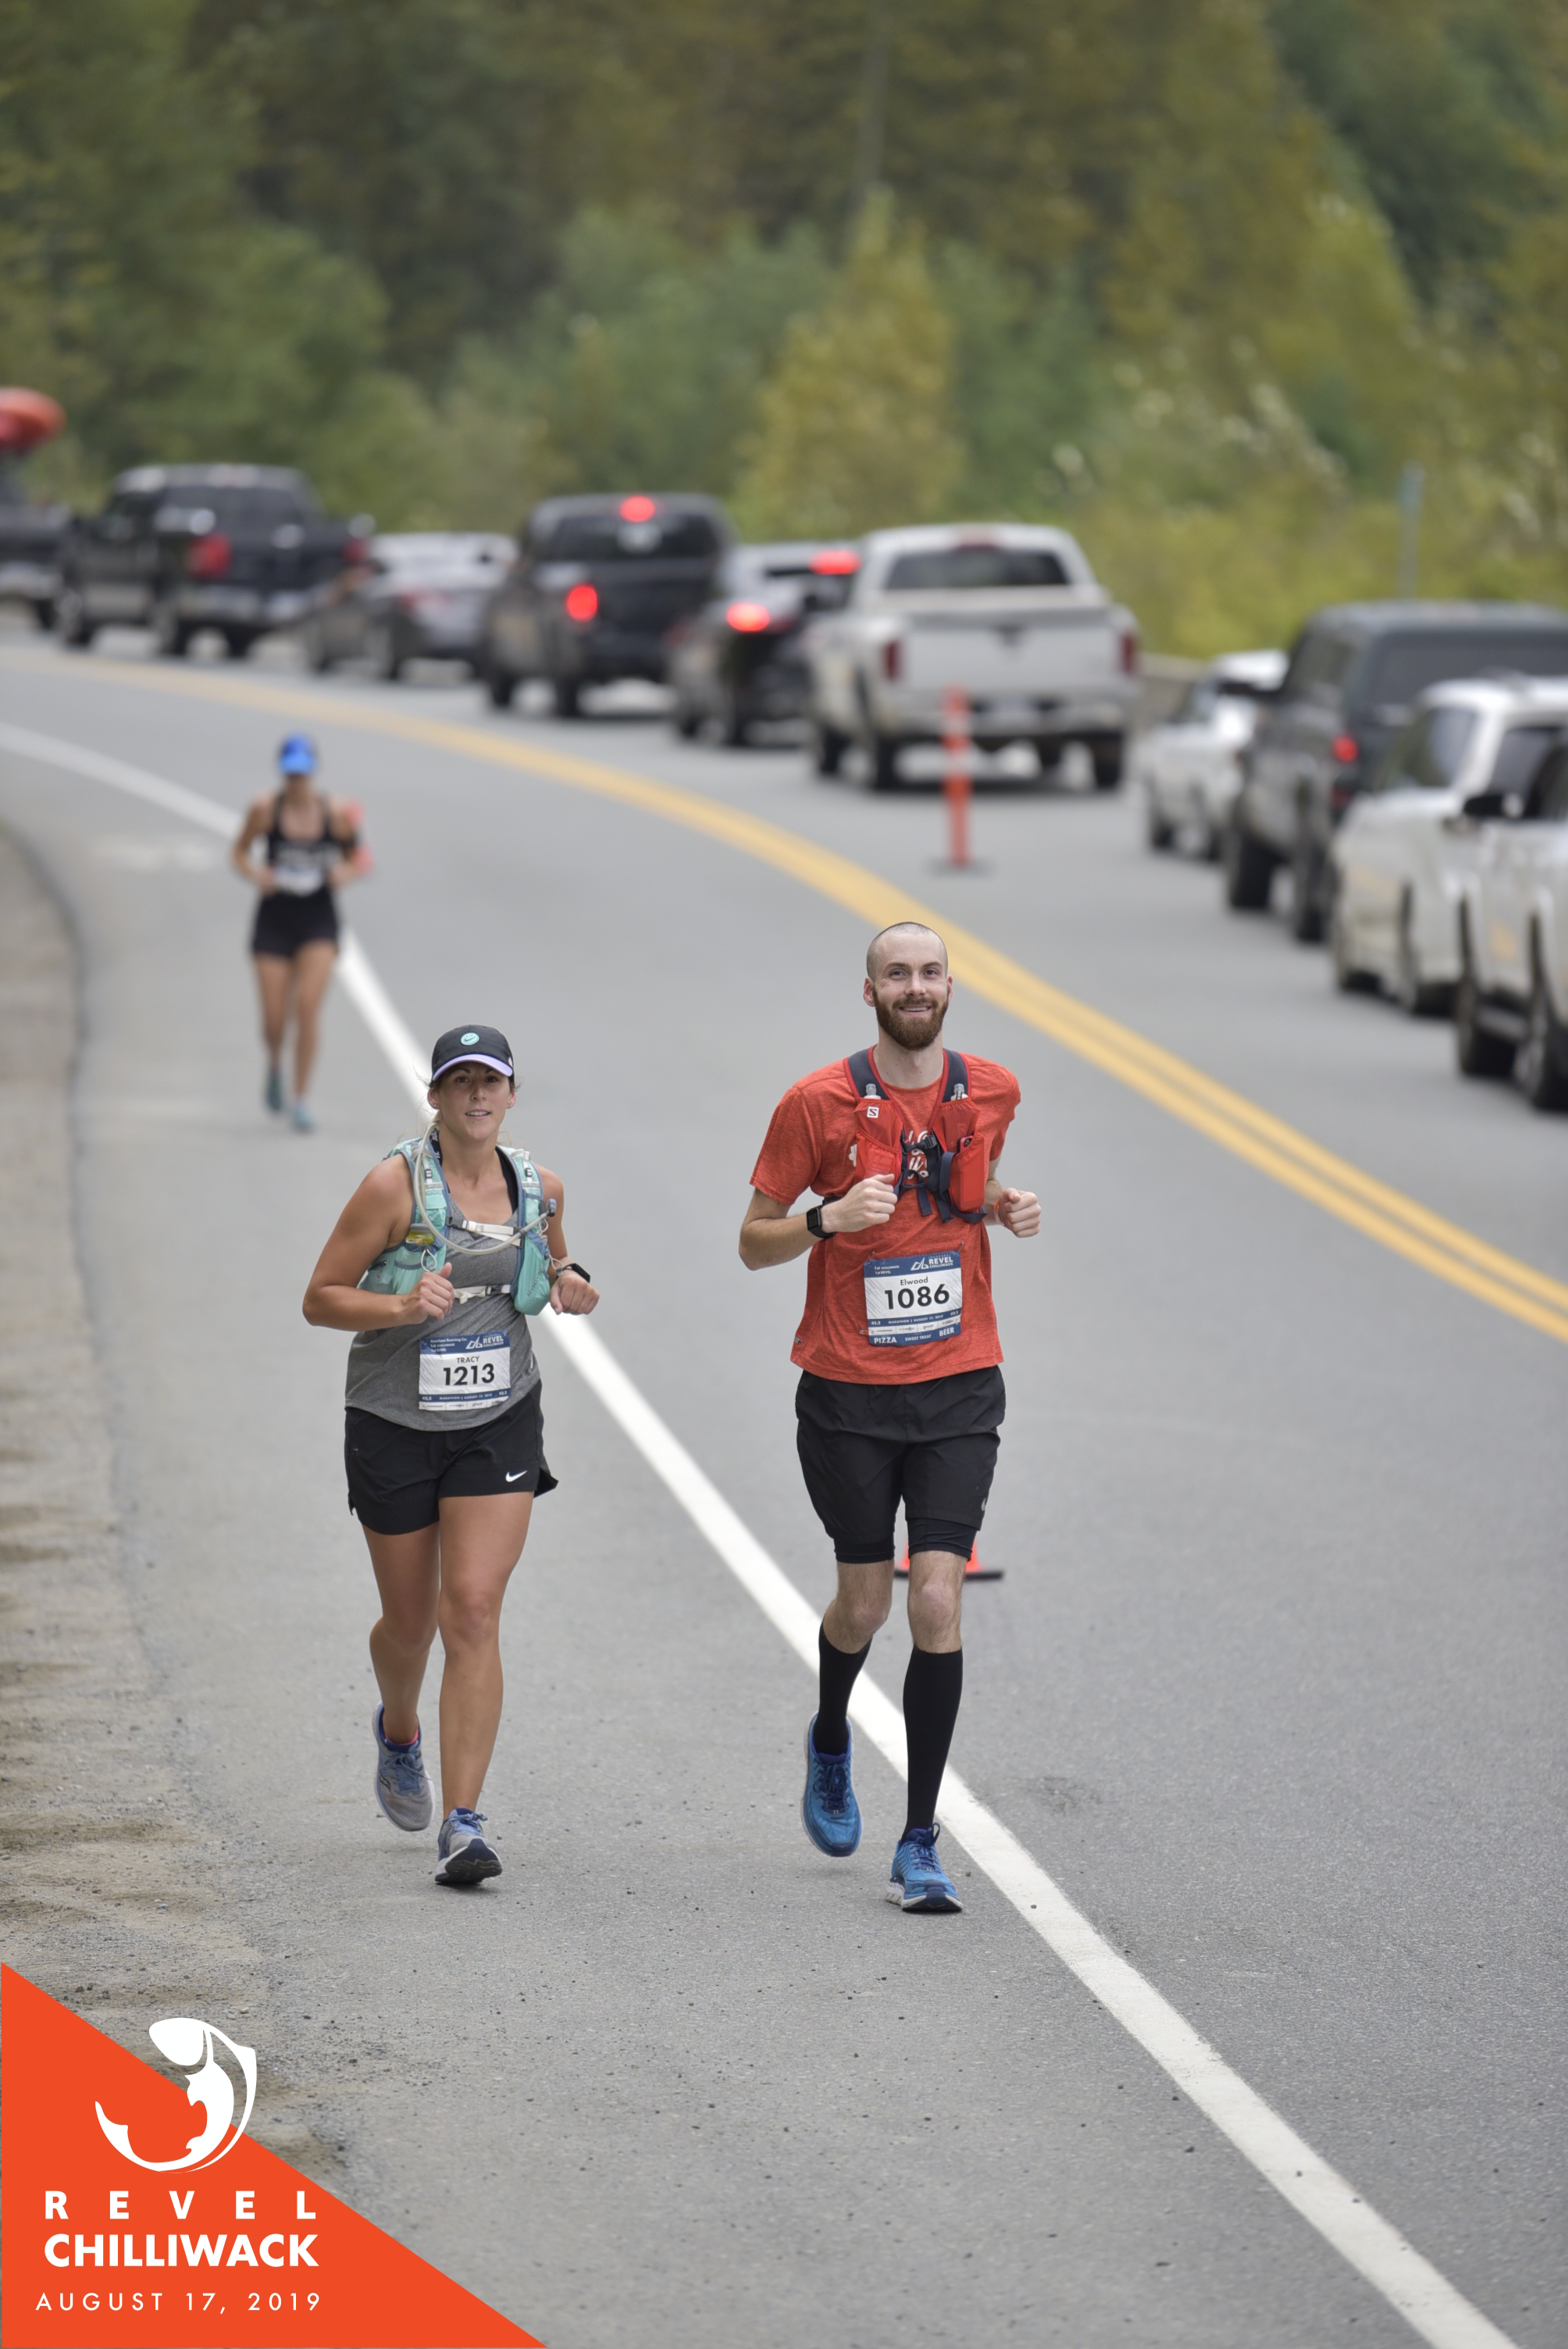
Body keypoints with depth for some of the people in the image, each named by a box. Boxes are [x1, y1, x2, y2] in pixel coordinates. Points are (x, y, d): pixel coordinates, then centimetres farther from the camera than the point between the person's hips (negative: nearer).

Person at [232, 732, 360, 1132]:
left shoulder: (336, 814, -6)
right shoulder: (265, 810, -8)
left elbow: (357, 858, 7)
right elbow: (239, 852, 6)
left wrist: (346, 871, -15)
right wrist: (253, 873, -15)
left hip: (319, 922, 0)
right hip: (275, 919, 0)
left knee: (308, 1005, -16)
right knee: (275, 1019, -1)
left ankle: (301, 1100, -5)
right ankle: (275, 1064, 36)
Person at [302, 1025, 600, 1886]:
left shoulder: (539, 1188, 1)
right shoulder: (395, 1185, -12)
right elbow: (321, 1299, -9)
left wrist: (568, 1284, -1)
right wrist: (402, 1307, -27)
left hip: (499, 1426, 2)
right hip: (395, 1427, -2)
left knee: (473, 1611, -12)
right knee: (410, 1621, 12)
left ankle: (462, 1825, -14)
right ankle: (398, 1728, 49)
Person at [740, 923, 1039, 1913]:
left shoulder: (993, 1091, 3)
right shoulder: (820, 1104, -8)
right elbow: (754, 1243, -1)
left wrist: (1006, 1207, 1)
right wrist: (829, 1219, -21)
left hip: (960, 1390, 1)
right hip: (849, 1394, -1)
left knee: (938, 1602, -9)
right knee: (865, 1601, 9)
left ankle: (921, 1842, -4)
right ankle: (831, 1741, 44)